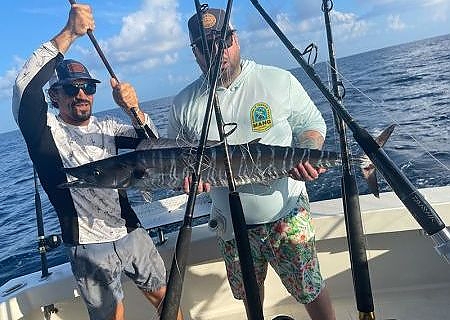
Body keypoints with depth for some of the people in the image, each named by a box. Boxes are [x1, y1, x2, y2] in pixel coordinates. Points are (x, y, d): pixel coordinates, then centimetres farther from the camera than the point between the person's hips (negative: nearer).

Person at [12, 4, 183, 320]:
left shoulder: (107, 128, 7)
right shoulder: (45, 130, -6)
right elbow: (25, 89, -25)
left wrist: (134, 109, -25)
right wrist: (68, 34, -29)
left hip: (132, 233, 4)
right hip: (89, 248, -4)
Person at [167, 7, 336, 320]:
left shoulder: (279, 81, -6)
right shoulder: (184, 104, -1)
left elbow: (312, 124, 3)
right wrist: (188, 175, -14)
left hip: (286, 214, -2)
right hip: (231, 223, 3)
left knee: (311, 289, 11)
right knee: (248, 292, 23)